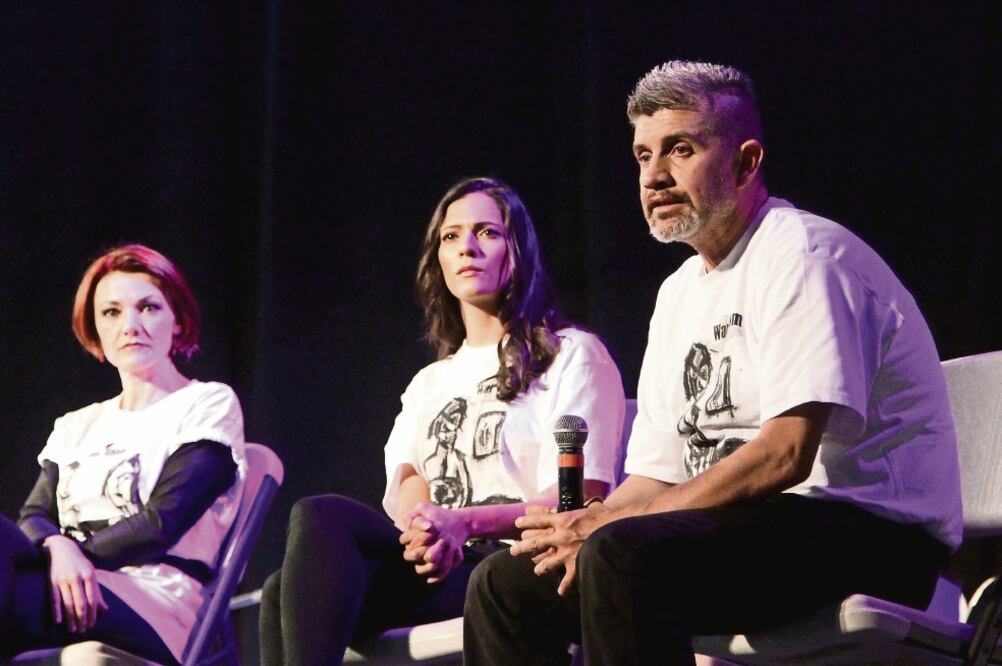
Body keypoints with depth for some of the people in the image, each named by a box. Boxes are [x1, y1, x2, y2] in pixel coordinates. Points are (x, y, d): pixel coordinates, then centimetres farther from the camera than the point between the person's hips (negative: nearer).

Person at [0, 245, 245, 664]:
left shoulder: (209, 405, 11)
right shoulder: (76, 427, 28)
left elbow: (164, 522, -3)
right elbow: (34, 517, 11)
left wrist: (80, 555, -10)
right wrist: (57, 549, -12)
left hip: (158, 610, -5)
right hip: (81, 598, 5)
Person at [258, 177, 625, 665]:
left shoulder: (573, 356, 12)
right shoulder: (428, 383, 32)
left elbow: (581, 502, -1)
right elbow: (405, 482, 12)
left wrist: (466, 523, -20)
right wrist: (425, 530, -15)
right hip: (438, 567, 5)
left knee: (322, 519, -29)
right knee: (288, 593, -28)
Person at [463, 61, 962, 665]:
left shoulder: (804, 254, -9)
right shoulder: (680, 293, 20)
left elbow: (785, 455, -20)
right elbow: (658, 476, 17)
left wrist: (611, 525, -19)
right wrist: (583, 528, -5)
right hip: (746, 531, 9)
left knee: (621, 557, -33)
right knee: (507, 584, 1)